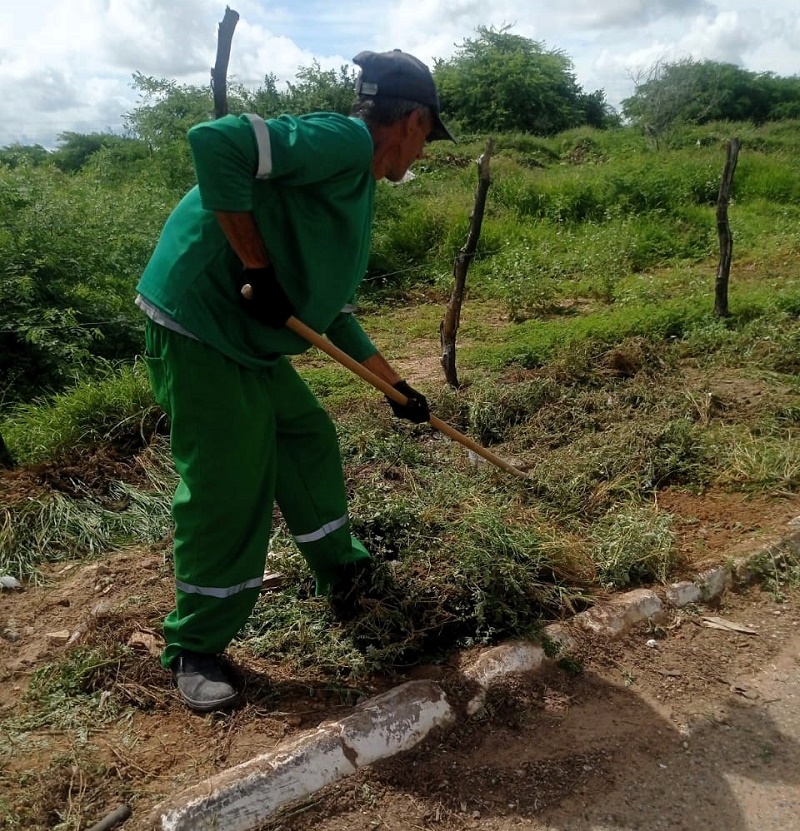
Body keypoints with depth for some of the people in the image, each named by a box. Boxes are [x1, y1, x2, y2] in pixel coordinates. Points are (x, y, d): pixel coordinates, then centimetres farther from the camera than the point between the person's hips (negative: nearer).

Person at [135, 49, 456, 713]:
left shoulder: (358, 188, 18)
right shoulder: (344, 140, -13)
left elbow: (333, 309, 22)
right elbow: (215, 143, -26)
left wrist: (395, 385, 24)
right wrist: (259, 271, -23)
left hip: (250, 339, 10)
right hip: (198, 326, -10)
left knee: (309, 438, 18)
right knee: (228, 484, -4)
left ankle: (342, 572, 40)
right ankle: (195, 649, 16)